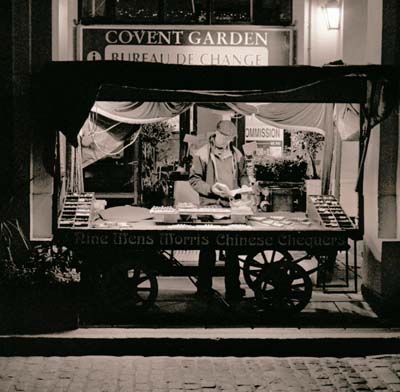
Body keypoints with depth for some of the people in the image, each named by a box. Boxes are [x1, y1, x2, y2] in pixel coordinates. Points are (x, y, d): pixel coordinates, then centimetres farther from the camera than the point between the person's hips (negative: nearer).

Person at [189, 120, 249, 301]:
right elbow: (194, 179, -4)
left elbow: (242, 176, 21)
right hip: (209, 206, -3)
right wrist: (211, 188, -18)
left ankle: (233, 288, 12)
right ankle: (204, 288, 13)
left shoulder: (237, 155, 9)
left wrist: (245, 188, 1)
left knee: (232, 249, 5)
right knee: (208, 249, 3)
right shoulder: (202, 154, -3)